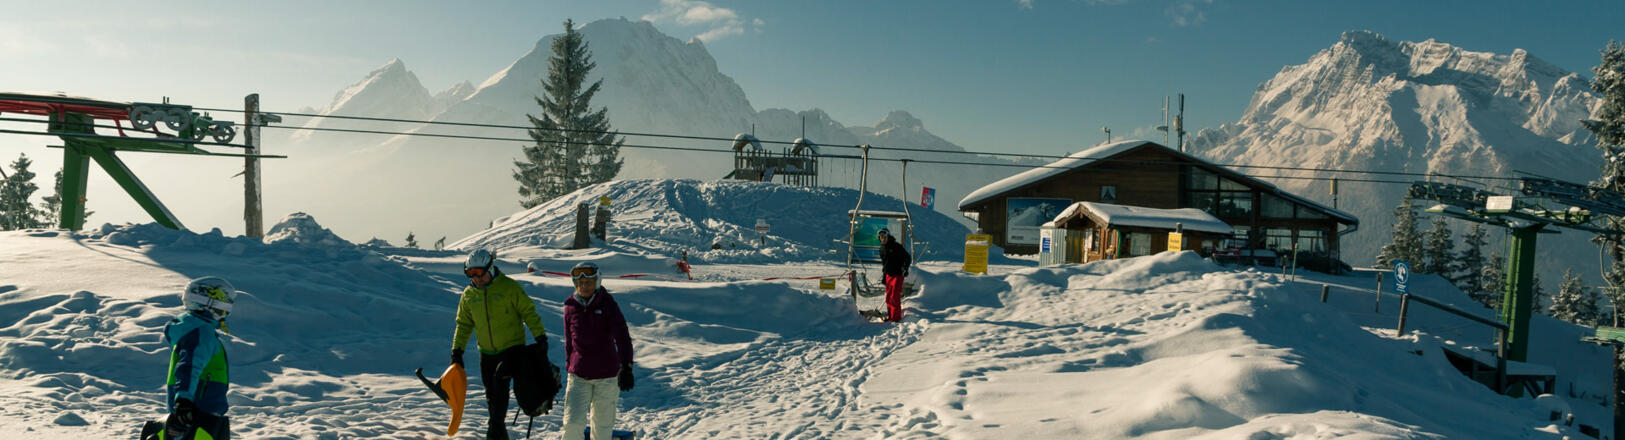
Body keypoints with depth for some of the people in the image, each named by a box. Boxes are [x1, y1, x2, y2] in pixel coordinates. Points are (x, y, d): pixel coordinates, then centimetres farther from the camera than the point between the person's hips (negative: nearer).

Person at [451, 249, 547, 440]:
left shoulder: (509, 287, -10)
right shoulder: (469, 294, 3)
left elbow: (528, 312, -7)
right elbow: (464, 324, 13)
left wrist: (540, 336, -13)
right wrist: (457, 349, 7)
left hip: (512, 348, -5)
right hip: (487, 352, 5)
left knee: (500, 380, -22)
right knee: (491, 393, 9)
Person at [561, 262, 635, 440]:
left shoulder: (608, 304, -6)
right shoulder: (570, 307, 3)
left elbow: (622, 336, -16)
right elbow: (569, 341, 15)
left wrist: (626, 366, -29)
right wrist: (569, 368, 18)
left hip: (606, 376, -2)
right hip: (578, 376, 2)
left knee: (602, 425, 8)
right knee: (572, 423, -10)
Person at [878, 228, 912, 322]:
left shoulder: (896, 246, -10)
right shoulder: (882, 248, 11)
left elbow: (907, 257, -6)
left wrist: (905, 269, -14)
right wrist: (883, 275, 22)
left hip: (898, 274, -7)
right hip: (888, 275, 7)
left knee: (895, 296, -12)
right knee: (888, 296, 9)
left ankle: (896, 317, -8)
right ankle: (890, 315, 20)